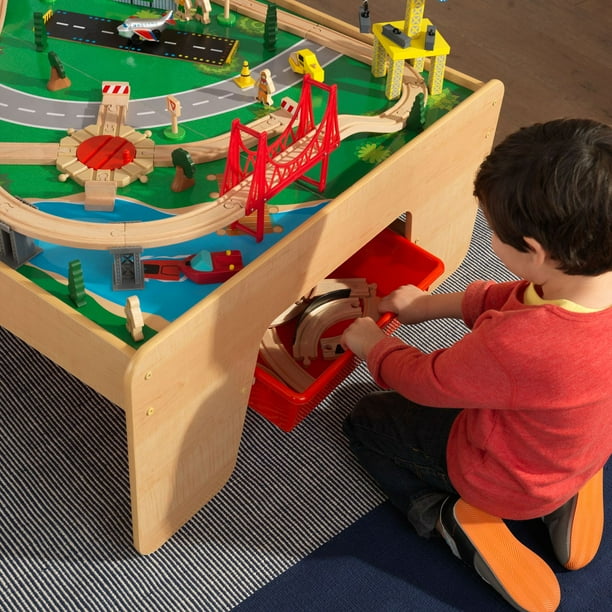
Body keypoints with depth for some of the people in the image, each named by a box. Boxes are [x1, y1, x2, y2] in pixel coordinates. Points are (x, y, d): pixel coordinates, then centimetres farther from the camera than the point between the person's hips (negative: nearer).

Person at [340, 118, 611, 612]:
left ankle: (448, 517, 0)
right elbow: (524, 297, -1)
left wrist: (372, 345, -2)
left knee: (365, 420, 13)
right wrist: (435, 304, 2)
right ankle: (564, 495, 17)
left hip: (509, 479, -5)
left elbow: (426, 380, -21)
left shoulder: (512, 347, -44)